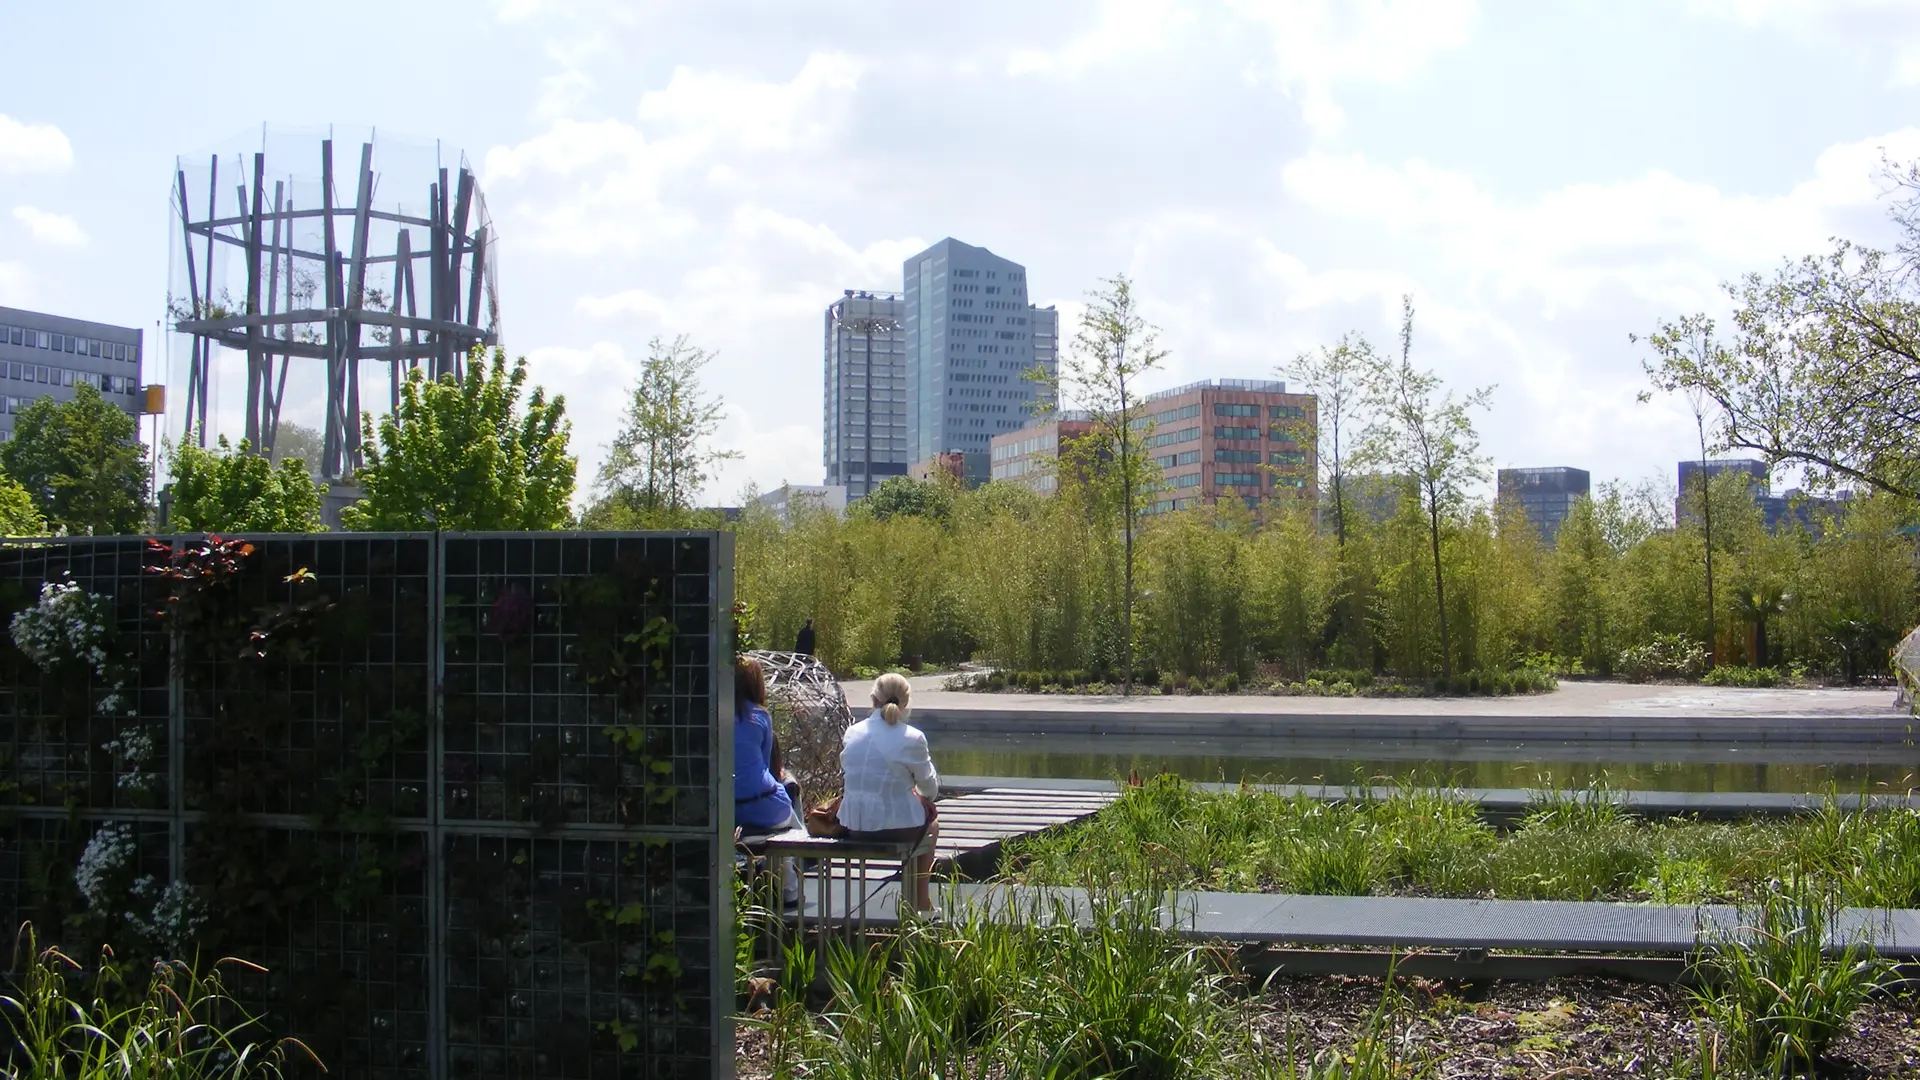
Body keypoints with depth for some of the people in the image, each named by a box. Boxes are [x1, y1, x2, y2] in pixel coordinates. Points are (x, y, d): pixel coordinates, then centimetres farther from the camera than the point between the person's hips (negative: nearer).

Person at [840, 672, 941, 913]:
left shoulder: (852, 733, 0)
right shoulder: (912, 738, -14)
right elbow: (930, 788, -3)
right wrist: (927, 795, 24)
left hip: (853, 827, 5)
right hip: (896, 828, -5)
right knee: (931, 824, 32)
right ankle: (921, 903, 36)